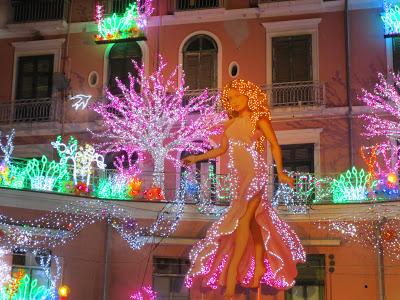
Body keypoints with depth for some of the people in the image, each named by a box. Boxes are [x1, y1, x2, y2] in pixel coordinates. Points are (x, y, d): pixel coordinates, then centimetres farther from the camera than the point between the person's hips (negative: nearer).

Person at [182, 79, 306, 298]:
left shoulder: (258, 119, -4)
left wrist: (280, 172, -15)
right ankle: (260, 265, 18)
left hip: (255, 174, -6)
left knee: (243, 219, -14)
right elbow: (222, 149, 22)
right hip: (238, 177, 6)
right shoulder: (230, 124, 12)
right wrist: (197, 158, 22)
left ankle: (232, 272, -16)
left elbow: (274, 145, -5)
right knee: (252, 219, 10)